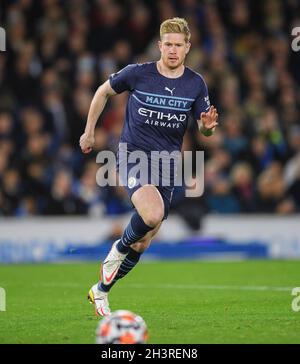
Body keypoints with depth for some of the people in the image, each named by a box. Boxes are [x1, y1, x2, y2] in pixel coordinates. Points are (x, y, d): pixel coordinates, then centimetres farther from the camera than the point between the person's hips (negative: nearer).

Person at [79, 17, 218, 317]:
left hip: (166, 166, 4)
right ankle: (118, 249, -1)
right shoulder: (137, 73, -7)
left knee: (142, 244, 8)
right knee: (153, 214, -33)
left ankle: (100, 291, 29)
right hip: (132, 155, -4)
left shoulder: (196, 84, 1)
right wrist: (89, 131, 12)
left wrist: (208, 125, -17)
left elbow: (204, 129, 7)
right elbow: (103, 92, 9)